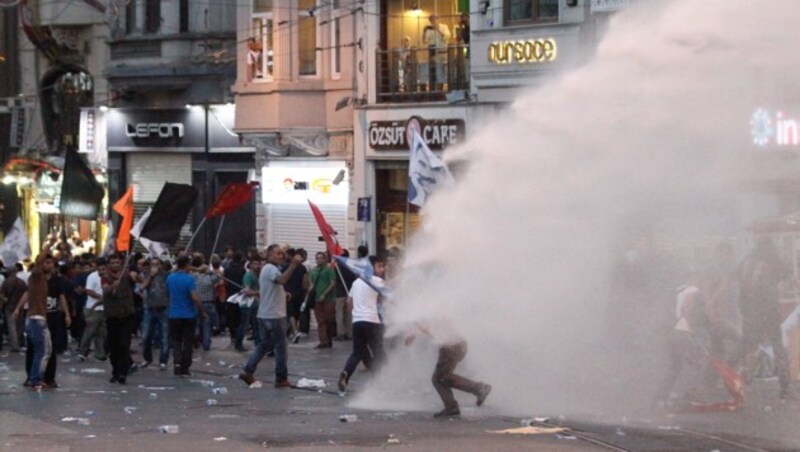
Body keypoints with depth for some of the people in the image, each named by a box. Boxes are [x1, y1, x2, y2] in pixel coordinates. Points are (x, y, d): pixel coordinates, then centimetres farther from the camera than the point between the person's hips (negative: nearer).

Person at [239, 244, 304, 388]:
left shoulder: (266, 269, 18)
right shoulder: (271, 269, -15)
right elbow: (282, 279, -38)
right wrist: (293, 265, -42)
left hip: (264, 315, 10)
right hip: (274, 315, -10)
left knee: (265, 344, 15)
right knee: (280, 347, -3)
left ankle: (248, 372, 9)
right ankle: (281, 379, 1)